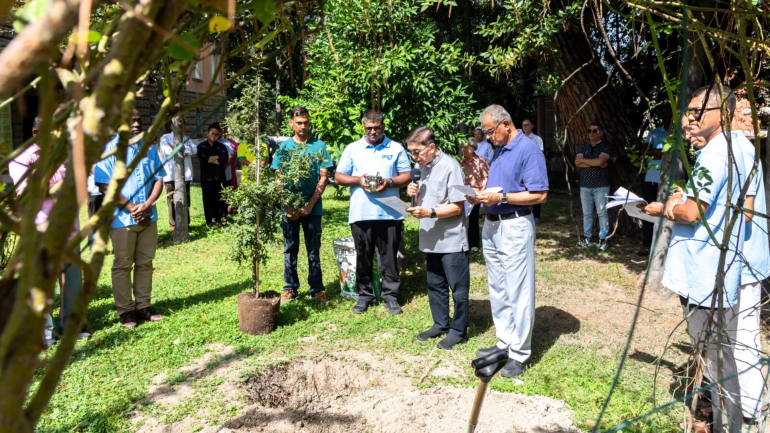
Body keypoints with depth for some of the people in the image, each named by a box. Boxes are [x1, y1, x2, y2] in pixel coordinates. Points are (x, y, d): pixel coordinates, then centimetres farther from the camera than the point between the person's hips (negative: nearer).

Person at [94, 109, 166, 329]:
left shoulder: (149, 148, 10)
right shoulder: (110, 149, -5)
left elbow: (159, 179, 7)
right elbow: (105, 186, -10)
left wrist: (147, 205, -8)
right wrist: (131, 208, -14)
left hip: (148, 217, 5)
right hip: (122, 218, -4)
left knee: (145, 263, 10)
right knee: (123, 265, 4)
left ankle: (143, 306, 20)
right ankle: (125, 311, 14)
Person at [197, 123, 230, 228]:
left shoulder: (221, 146, 8)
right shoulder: (201, 146, 4)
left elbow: (225, 160, -7)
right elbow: (202, 158, -13)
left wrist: (210, 159, -9)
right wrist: (218, 157, -6)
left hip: (220, 177, 1)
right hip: (206, 177, -1)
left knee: (219, 199, 4)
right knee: (208, 199, 3)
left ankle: (218, 219, 14)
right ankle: (209, 220, 11)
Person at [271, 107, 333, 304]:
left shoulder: (319, 146, 0)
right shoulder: (284, 147, 5)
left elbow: (323, 178, -3)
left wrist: (310, 205, -11)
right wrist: (287, 207, -6)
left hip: (312, 207, -1)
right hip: (289, 208, 2)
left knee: (314, 250, 5)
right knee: (290, 250, 9)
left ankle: (316, 290, 12)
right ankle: (290, 288, 20)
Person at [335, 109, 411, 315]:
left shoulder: (396, 149, 7)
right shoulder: (352, 149, 9)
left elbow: (406, 176, 4)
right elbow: (339, 177, 8)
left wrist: (389, 182, -14)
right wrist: (358, 180, -10)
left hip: (389, 213, -1)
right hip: (360, 214, 1)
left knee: (390, 257, 5)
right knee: (363, 257, 9)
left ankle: (390, 295, 16)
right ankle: (364, 295, 21)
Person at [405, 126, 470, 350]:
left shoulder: (450, 167, -16)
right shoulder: (423, 167, 8)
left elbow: (457, 207, -17)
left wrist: (430, 212, -27)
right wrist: (415, 194, -4)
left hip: (452, 240, -8)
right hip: (432, 239, 8)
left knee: (458, 287, 5)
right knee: (435, 285, 18)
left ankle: (458, 330, 18)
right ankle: (440, 324, 33)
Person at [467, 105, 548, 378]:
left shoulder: (528, 150, -12)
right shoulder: (499, 151, 15)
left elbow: (539, 195, -17)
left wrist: (500, 197, -20)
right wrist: (481, 198, 2)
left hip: (515, 227, -9)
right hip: (491, 227, 9)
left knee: (519, 293, -1)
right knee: (497, 291, 15)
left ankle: (519, 354, 8)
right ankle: (505, 342, 28)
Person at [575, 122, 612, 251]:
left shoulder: (606, 147, 1)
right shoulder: (582, 147, 12)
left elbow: (600, 161, -16)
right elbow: (577, 163, -3)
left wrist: (584, 160, -6)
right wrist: (595, 163, -9)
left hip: (601, 186, -3)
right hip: (585, 185, 4)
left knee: (602, 213, -1)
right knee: (586, 213, 7)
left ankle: (603, 239, 3)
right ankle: (587, 238, 14)